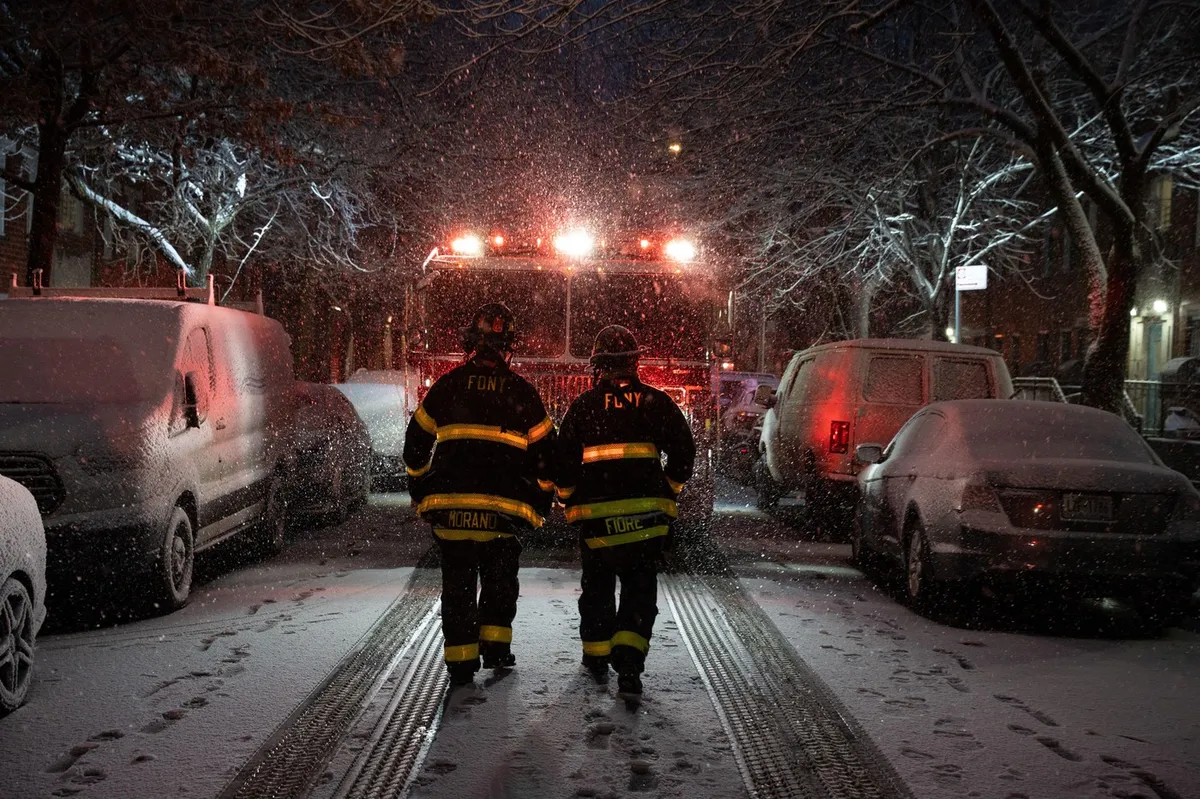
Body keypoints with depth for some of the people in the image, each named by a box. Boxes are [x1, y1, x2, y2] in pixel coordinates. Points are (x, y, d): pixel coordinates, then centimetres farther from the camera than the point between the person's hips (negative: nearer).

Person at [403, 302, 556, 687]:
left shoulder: (448, 385, 3)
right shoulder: (521, 391, 1)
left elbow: (416, 441, 9)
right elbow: (545, 450, 5)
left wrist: (419, 487, 21)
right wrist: (541, 498, 18)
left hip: (449, 504, 1)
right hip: (503, 507, 0)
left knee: (458, 581, 9)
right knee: (500, 578, 18)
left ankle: (460, 662, 7)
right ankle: (495, 647, 13)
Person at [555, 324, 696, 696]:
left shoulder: (583, 406, 1)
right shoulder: (655, 402, 1)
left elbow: (563, 460, 2)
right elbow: (684, 448, 3)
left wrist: (569, 500, 18)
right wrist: (669, 490, 17)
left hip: (596, 514, 1)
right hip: (647, 514, -1)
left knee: (597, 587, 18)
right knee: (640, 590, 5)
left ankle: (596, 657, 27)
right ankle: (628, 663, -10)